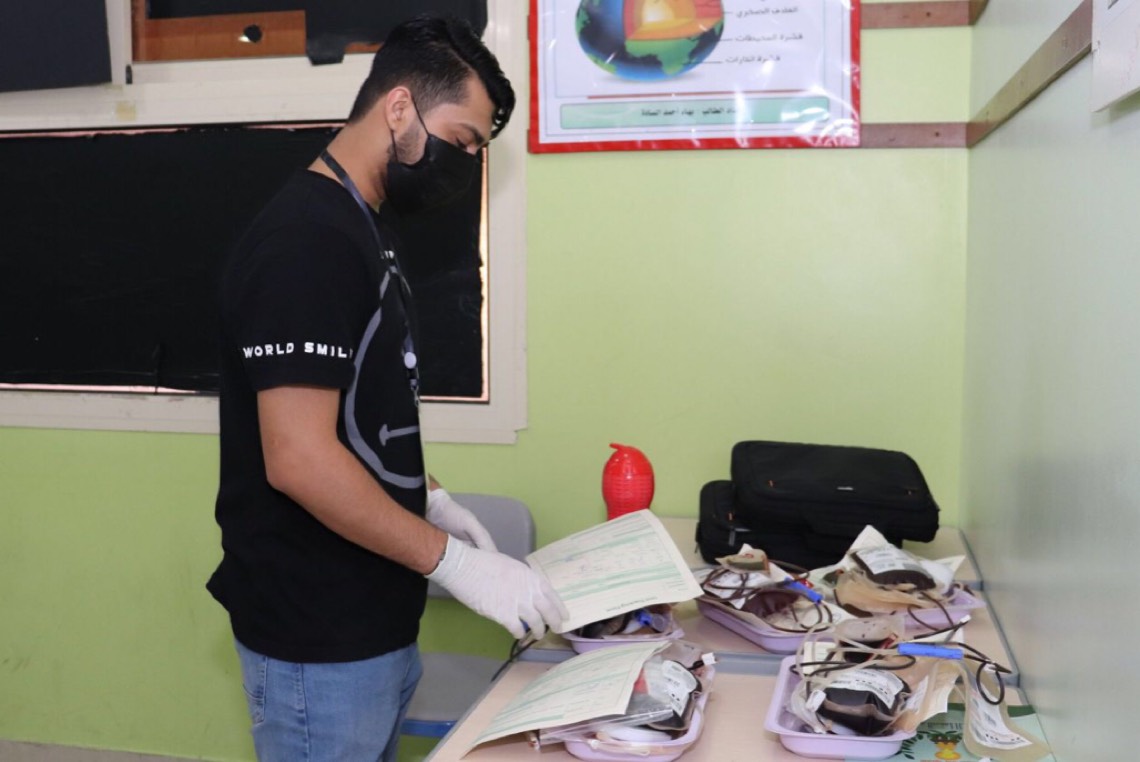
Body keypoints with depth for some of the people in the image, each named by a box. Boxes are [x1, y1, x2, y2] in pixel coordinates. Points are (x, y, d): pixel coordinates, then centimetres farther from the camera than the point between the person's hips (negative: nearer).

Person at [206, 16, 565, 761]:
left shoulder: (361, 231, 10)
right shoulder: (306, 240, -22)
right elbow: (300, 459, -27)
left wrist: (431, 501, 7)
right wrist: (456, 562, -21)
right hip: (319, 637, -9)